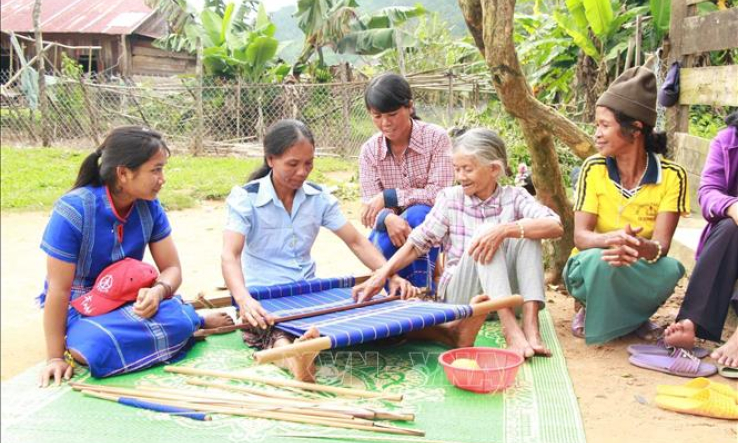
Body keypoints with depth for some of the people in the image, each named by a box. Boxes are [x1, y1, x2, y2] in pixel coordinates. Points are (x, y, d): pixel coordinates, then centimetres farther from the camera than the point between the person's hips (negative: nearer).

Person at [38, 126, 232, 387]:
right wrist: (56, 357, -15)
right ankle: (195, 321, -13)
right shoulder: (74, 210, -22)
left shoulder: (149, 206, -8)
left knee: (177, 321, -32)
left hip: (129, 300, 2)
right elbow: (58, 290, -18)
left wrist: (158, 291, -28)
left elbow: (172, 268, -4)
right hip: (78, 308, -2)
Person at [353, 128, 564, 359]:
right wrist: (382, 274, -11)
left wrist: (504, 229, -33)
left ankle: (530, 325, -33)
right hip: (460, 296, -1)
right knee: (485, 234, -27)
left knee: (527, 235, -22)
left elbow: (555, 226, -18)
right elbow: (418, 242, 2)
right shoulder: (450, 198, 3)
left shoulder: (514, 197, 0)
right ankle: (510, 330, -43)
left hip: (508, 295, 1)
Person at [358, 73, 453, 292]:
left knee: (415, 216, -35)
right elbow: (370, 206, -10)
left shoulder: (436, 138, -11)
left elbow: (439, 194, -19)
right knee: (381, 245, -32)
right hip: (390, 229, 2)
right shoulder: (369, 151, -3)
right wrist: (388, 219, -34)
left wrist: (389, 197, -25)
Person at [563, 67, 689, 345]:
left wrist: (641, 248, -45)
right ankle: (594, 311, -3)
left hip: (640, 271, 1)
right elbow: (580, 236, -16)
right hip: (591, 269, -1)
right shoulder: (593, 169, -10)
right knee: (601, 259, -35)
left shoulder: (671, 175, -11)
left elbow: (661, 244, -20)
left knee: (670, 269, -32)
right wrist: (611, 239, -40)